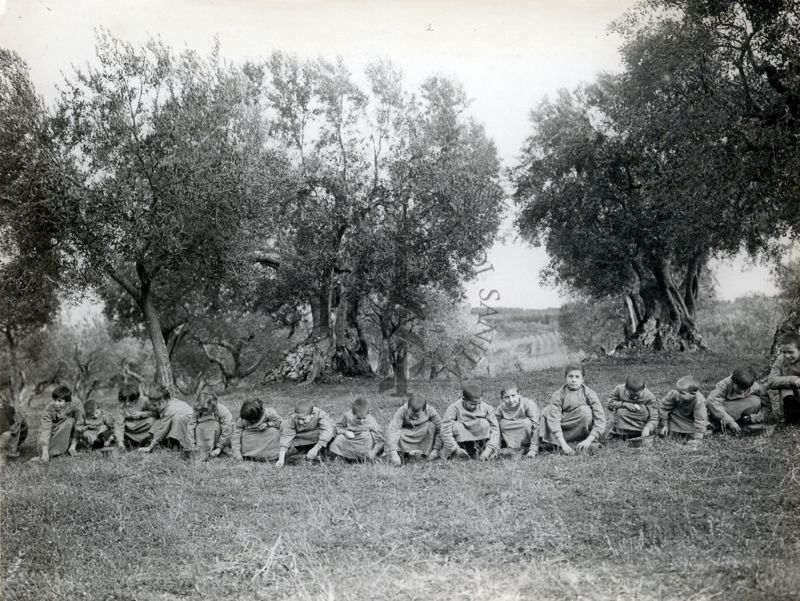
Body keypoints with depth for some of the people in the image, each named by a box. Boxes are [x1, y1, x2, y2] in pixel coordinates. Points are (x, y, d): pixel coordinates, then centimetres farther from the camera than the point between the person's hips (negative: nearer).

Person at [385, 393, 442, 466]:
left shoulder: (430, 411, -27)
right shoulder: (402, 411, -31)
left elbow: (440, 429, -21)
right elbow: (391, 430, -38)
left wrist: (436, 449, -25)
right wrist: (393, 453, -47)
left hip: (422, 435, 1)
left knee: (431, 425, -29)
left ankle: (427, 453, -19)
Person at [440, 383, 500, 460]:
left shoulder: (486, 408, -12)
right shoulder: (454, 409, -19)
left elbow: (495, 429, -17)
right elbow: (445, 430, -26)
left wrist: (489, 449, -30)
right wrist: (456, 449, -36)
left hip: (478, 439, 2)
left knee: (484, 423, -22)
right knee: (456, 426, -29)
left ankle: (479, 450, -12)